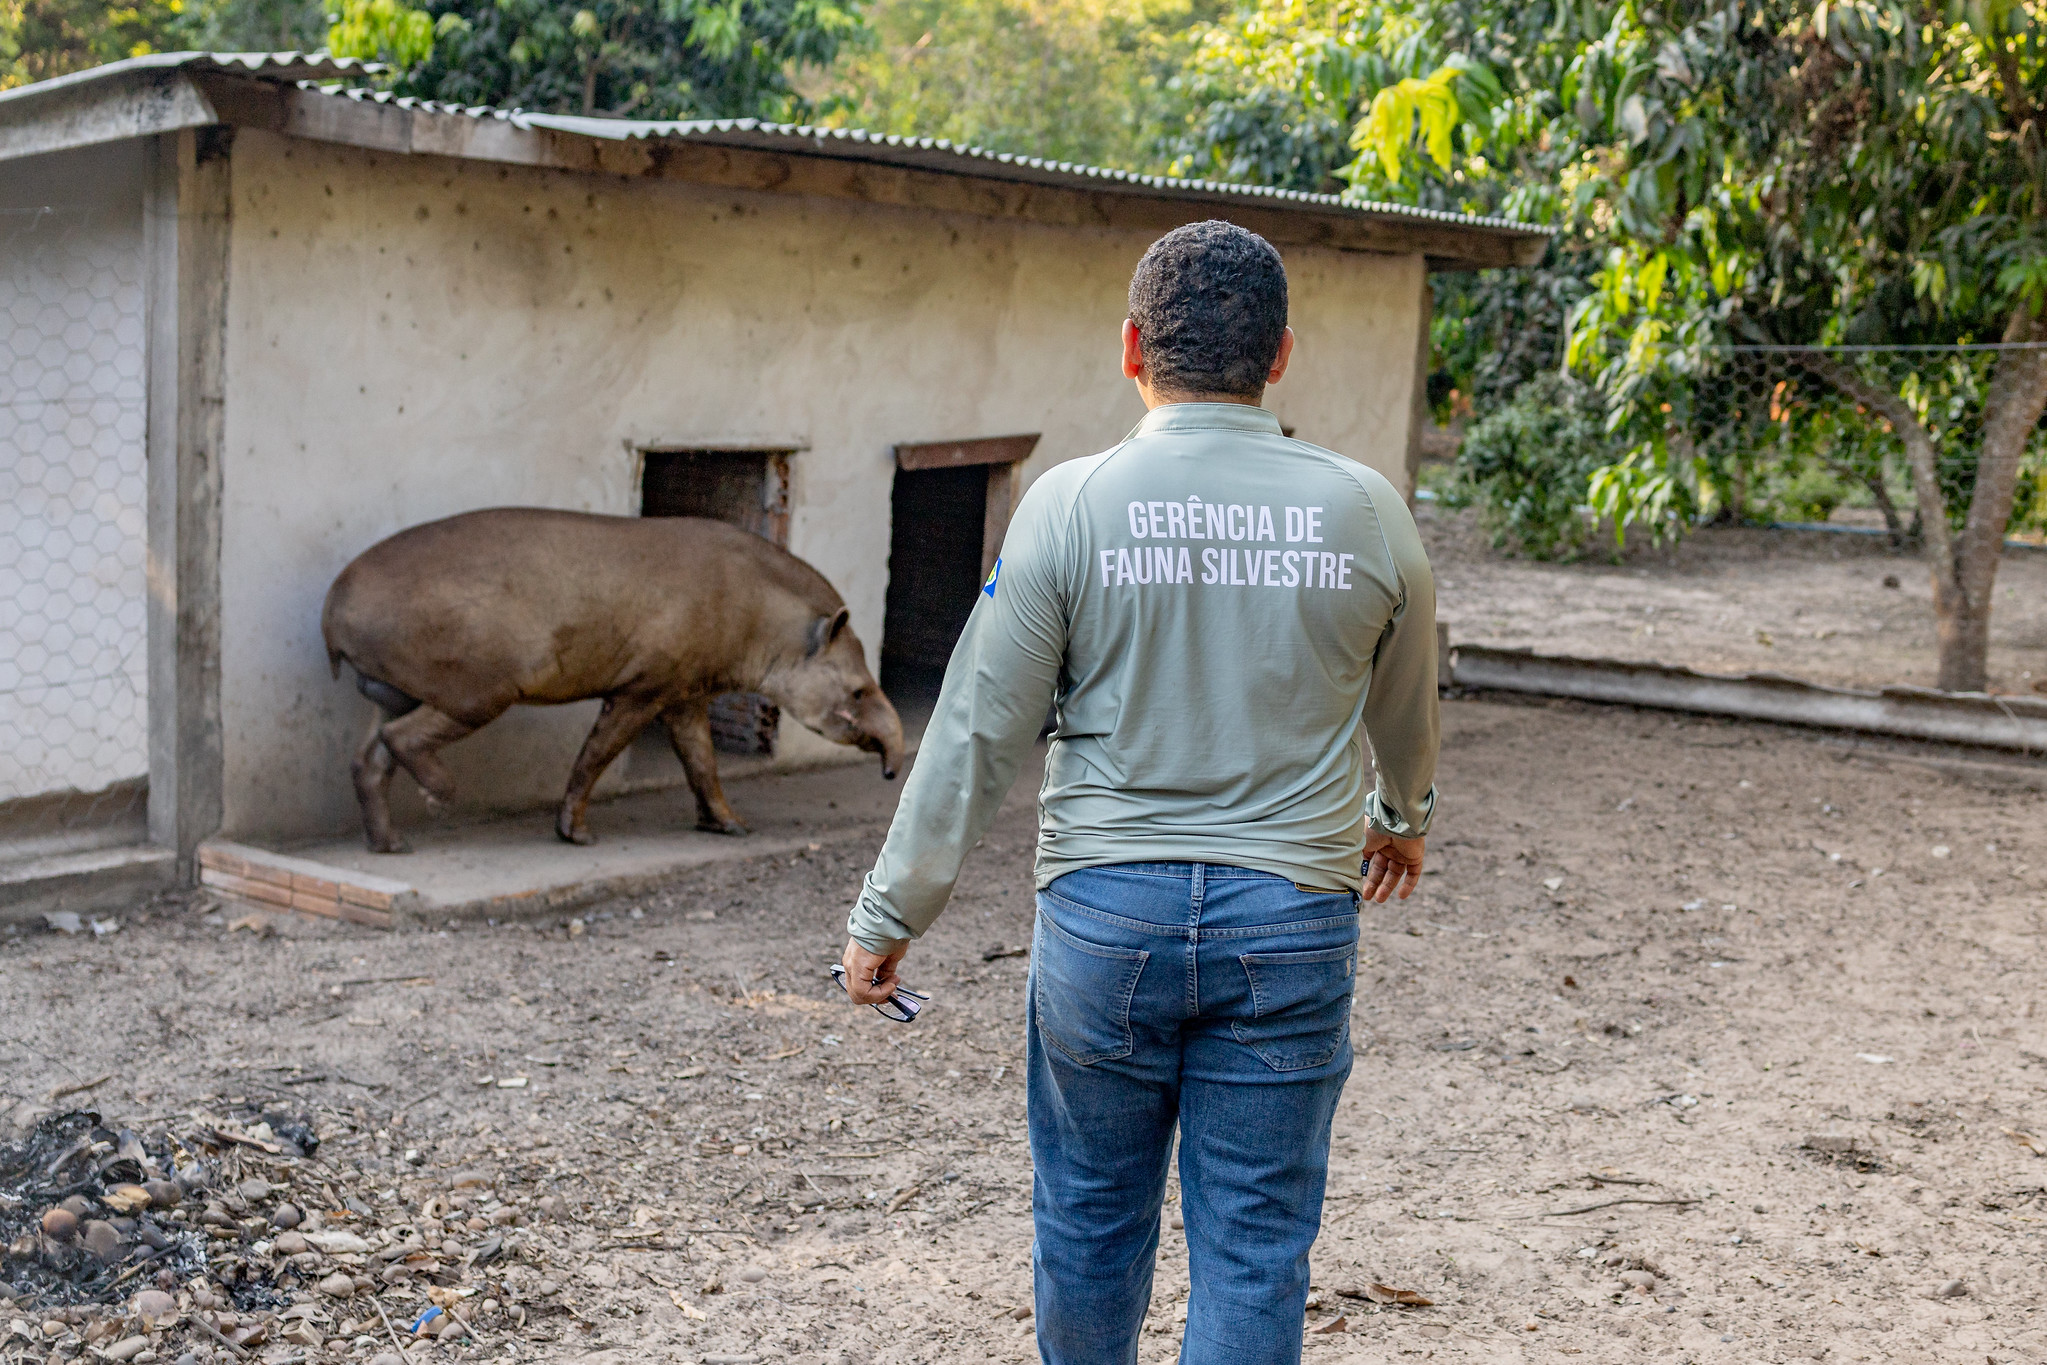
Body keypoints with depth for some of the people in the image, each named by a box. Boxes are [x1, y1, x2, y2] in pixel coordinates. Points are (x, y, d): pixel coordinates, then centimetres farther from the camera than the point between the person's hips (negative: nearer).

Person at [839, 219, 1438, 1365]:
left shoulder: (1071, 504, -7)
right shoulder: (1364, 511, -1)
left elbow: (980, 731, -6)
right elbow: (1406, 712, 16)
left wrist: (890, 913, 4)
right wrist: (1404, 817, 37)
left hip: (1105, 911, 0)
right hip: (1291, 920, 1)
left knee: (1091, 1216, 18)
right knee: (1253, 1246, 9)